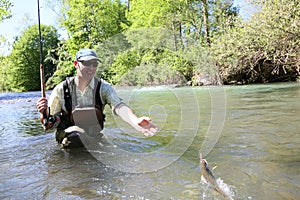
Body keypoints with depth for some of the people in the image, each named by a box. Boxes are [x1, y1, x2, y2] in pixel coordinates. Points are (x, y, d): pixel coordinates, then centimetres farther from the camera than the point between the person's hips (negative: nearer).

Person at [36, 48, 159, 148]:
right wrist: (44, 113, -28)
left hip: (95, 136, 4)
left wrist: (136, 121, -49)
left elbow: (119, 106, -28)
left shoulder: (103, 87, -8)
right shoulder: (61, 89, -9)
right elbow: (48, 124, -4)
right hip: (67, 136, -4)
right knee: (75, 133, -31)